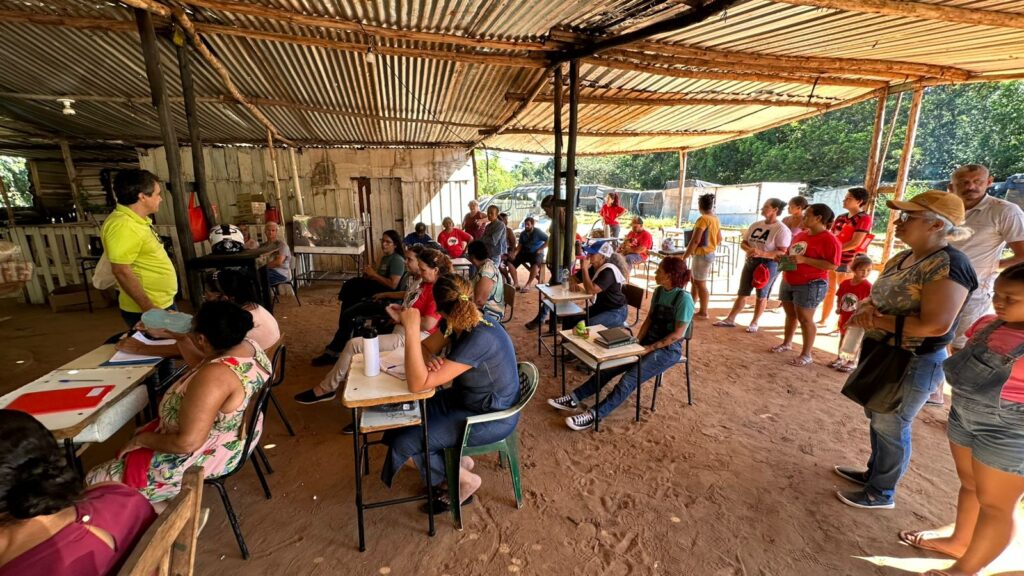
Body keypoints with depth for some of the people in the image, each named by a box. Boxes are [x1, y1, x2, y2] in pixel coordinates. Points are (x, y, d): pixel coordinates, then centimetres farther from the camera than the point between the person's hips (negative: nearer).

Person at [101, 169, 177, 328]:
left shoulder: (137, 220, 8)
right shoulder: (123, 225, -21)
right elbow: (121, 271, -25)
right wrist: (149, 309, -24)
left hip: (163, 304, 9)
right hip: (145, 309, -9)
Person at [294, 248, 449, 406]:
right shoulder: (428, 283, 12)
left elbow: (428, 324, -27)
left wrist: (400, 318, -14)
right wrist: (402, 308, 8)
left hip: (410, 337, -11)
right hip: (401, 330, 11)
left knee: (354, 344, -10)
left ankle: (325, 389, 6)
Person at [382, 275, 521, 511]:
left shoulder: (479, 339, -35)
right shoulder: (456, 323, -9)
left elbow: (417, 384, -33)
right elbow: (425, 349, 5)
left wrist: (411, 330, -35)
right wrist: (427, 361, -18)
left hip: (492, 417, -8)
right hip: (464, 399, 9)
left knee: (404, 443, -11)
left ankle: (466, 480, 12)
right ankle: (460, 460, 22)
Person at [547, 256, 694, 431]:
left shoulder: (684, 298, -17)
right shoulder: (658, 291, 6)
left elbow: (677, 334, -17)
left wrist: (648, 349, -17)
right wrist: (636, 342, -3)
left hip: (669, 350, -7)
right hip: (649, 343, 7)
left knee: (630, 379, -26)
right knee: (609, 366, -10)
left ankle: (594, 415, -31)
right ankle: (575, 398, -11)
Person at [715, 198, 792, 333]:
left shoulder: (781, 229, -12)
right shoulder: (755, 225, 7)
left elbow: (782, 252, -17)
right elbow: (743, 242, 11)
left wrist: (762, 253, -29)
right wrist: (748, 249, -12)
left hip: (768, 264, -6)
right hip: (750, 261, 6)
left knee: (762, 295, 7)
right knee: (742, 293, 9)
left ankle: (754, 323, 19)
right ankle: (730, 319, 14)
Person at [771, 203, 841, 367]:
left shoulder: (829, 240, -15)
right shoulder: (800, 235, 11)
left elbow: (832, 265, -21)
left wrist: (804, 260, -26)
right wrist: (783, 258, 4)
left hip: (810, 285, -8)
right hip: (788, 282, 8)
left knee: (804, 319, -3)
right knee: (790, 314, 18)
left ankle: (806, 355, 7)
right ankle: (786, 343, 33)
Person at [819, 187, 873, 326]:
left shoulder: (864, 218, -8)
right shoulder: (841, 218, 12)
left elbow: (855, 243, -17)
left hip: (847, 262, -7)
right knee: (830, 290, 13)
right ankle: (823, 320, 21)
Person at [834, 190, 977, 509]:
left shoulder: (948, 264, -22)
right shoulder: (901, 258, 6)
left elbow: (935, 325, -29)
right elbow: (878, 299, 11)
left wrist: (875, 320, -22)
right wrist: (866, 308, -12)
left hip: (914, 363, -9)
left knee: (891, 427, 5)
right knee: (878, 418, 21)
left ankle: (881, 493, 23)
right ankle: (875, 471, 40)